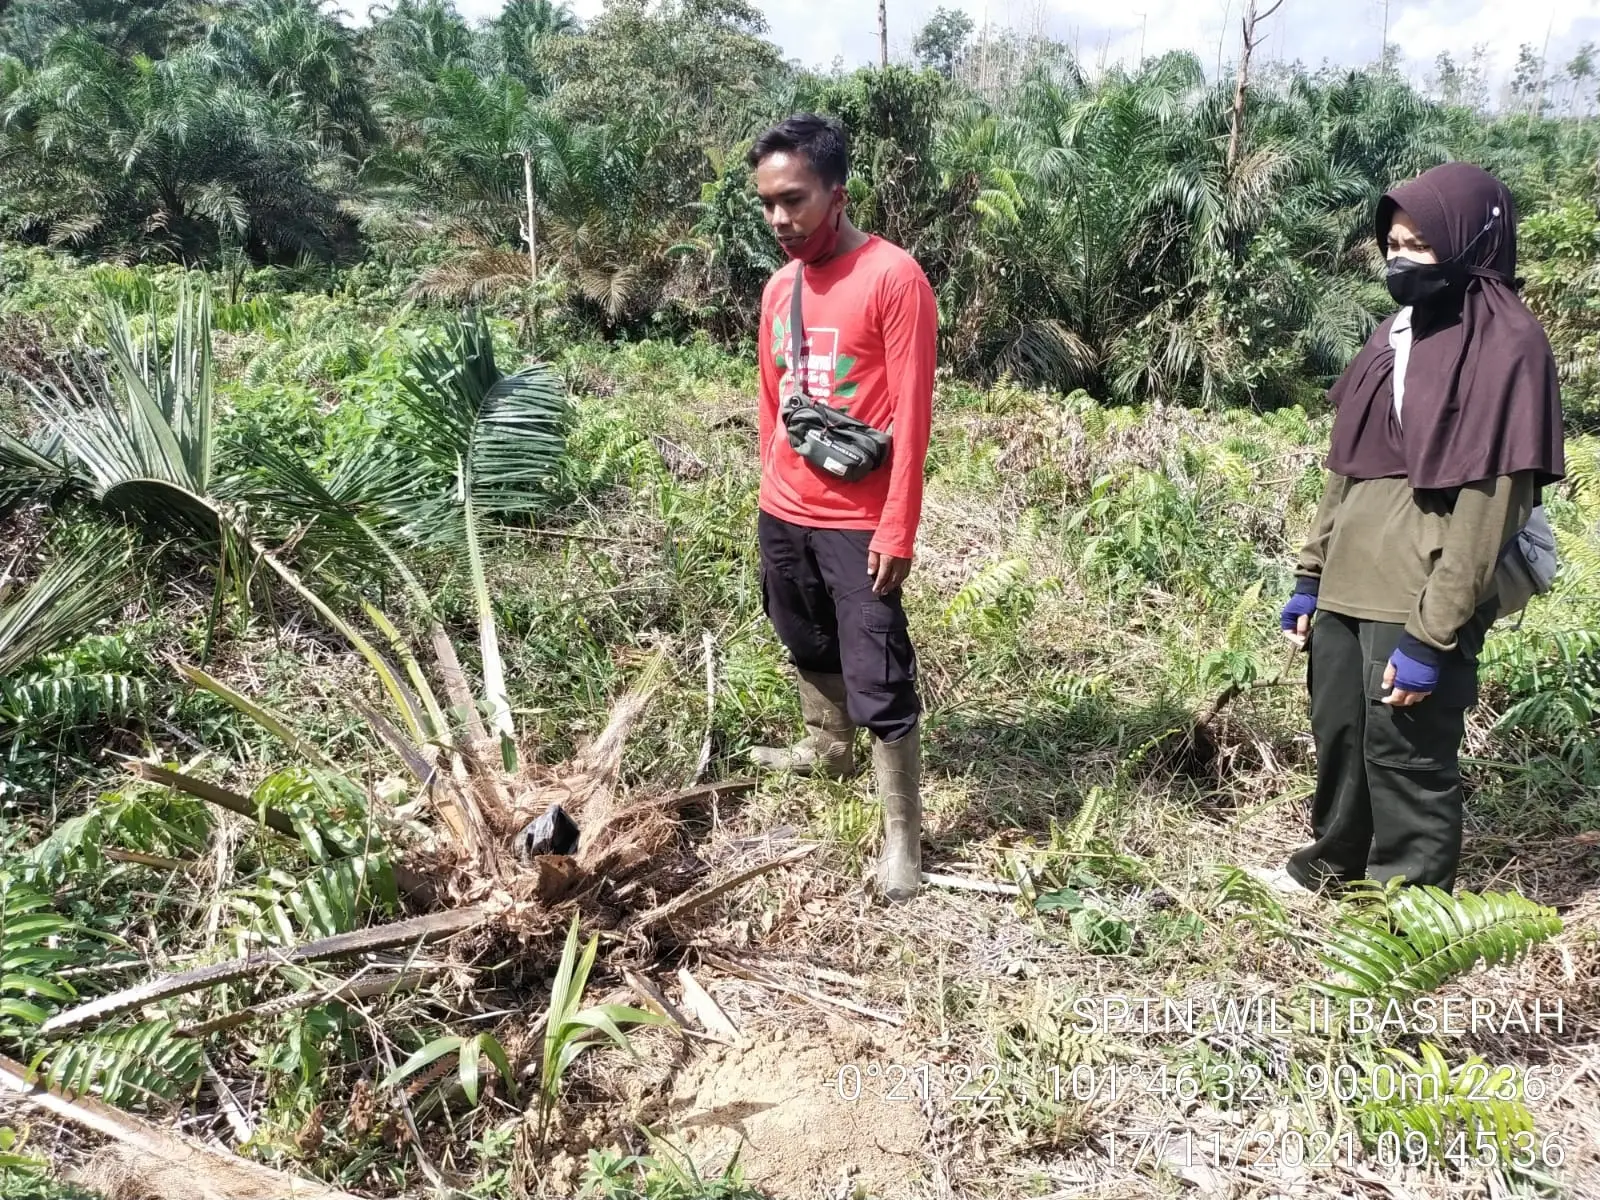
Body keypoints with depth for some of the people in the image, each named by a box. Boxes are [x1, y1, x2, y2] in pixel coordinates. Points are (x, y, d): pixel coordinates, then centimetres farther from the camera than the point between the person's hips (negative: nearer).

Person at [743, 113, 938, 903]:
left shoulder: (894, 278, -13)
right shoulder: (778, 288, 8)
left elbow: (911, 416, -15)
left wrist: (898, 530, -17)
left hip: (857, 523, -7)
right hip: (783, 513, 7)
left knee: (879, 681, -3)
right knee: (809, 647, 24)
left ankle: (903, 835, 8)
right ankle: (827, 750, 47)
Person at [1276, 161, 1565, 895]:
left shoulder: (1507, 346, -12)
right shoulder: (1398, 332, 13)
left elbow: (1487, 505, -17)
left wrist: (1431, 636, -20)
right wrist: (1310, 576, 13)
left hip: (1418, 605, -8)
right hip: (1348, 590, 8)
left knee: (1406, 756, 1)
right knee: (1337, 735, 19)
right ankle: (1334, 865, 40)